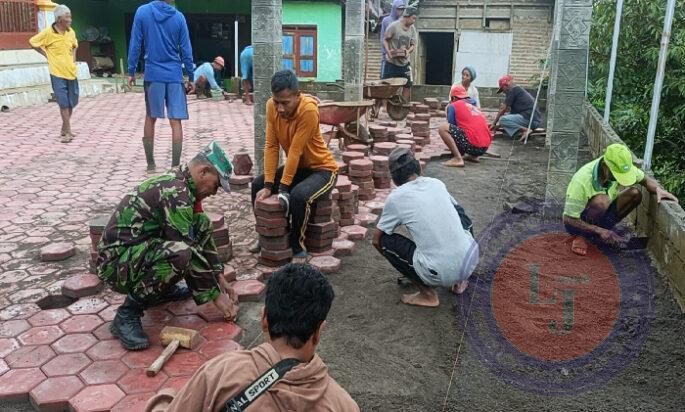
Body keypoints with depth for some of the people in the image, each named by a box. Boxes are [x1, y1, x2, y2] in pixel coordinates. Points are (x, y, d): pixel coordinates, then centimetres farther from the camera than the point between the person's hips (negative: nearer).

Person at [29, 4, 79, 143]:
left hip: (71, 72, 5)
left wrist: (73, 58, 11)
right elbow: (32, 42, 1)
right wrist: (47, 55, -1)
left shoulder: (71, 32, 5)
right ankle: (68, 132, -2)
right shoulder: (48, 32, -10)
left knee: (72, 102, 10)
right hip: (57, 73, -5)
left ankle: (64, 129, 24)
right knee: (64, 103, -6)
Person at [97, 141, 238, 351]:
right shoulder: (175, 192, -23)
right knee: (179, 255, -36)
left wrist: (220, 280, 12)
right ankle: (127, 314, -16)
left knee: (202, 224, 6)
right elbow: (190, 252, -23)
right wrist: (215, 295, -13)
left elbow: (202, 235, 15)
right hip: (116, 263, -10)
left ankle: (164, 289, 15)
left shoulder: (182, 186, 7)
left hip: (139, 250, 10)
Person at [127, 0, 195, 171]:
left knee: (150, 118, 14)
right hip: (175, 76, -1)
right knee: (175, 122, 0)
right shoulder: (179, 17, -2)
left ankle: (150, 163, 19)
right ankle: (175, 165, -3)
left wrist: (131, 72, 7)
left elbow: (135, 45, -1)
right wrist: (191, 77, 7)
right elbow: (186, 50, 1)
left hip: (153, 75, 1)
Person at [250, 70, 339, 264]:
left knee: (299, 196, -32)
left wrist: (283, 189, -26)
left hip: (322, 168, -7)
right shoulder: (272, 106, -12)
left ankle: (298, 247, -10)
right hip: (297, 166, 7)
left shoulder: (308, 110, -30)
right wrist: (268, 185, -18)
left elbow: (295, 151, -29)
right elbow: (271, 146, -12)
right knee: (258, 185, -2)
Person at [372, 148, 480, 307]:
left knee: (385, 240, 10)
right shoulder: (437, 183, 12)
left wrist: (394, 258, 31)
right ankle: (459, 281, 26)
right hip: (472, 260, 5)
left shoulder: (396, 198, -1)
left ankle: (427, 293, 8)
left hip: (441, 274, -5)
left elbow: (376, 240, 10)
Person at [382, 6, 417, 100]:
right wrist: (388, 52, -20)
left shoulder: (412, 29, 3)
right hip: (391, 62, -5)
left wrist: (408, 51, -13)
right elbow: (385, 40, -7)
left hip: (405, 62, 5)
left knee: (407, 85, 5)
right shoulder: (394, 26, -12)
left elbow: (413, 44, 8)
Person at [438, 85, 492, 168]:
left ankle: (458, 159, -13)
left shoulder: (453, 106, 6)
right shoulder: (474, 107, 26)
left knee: (442, 128, -6)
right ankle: (474, 156, 13)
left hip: (472, 145, -8)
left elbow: (451, 128, 9)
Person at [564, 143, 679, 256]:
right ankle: (581, 236, -12)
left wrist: (658, 189, -22)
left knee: (635, 193, -13)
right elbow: (568, 220, -28)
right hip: (579, 222, -7)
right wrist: (600, 231, -31)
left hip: (601, 217, 7)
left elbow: (645, 179, 1)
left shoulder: (620, 168, -15)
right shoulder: (582, 180, -33)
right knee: (601, 200, -36)